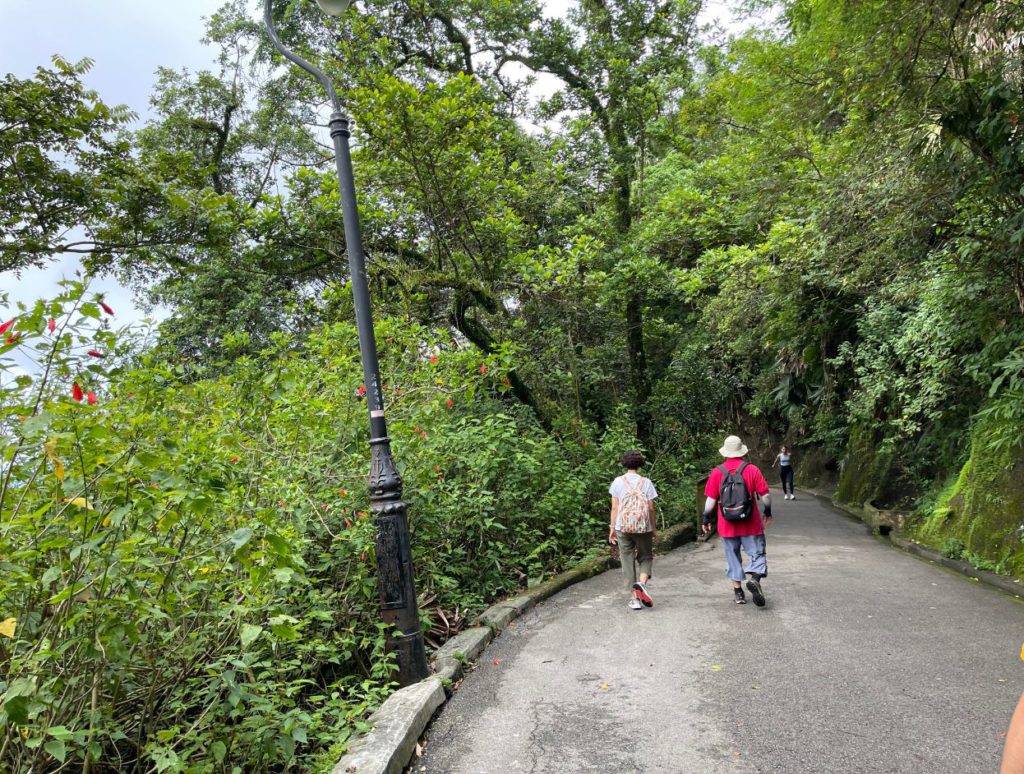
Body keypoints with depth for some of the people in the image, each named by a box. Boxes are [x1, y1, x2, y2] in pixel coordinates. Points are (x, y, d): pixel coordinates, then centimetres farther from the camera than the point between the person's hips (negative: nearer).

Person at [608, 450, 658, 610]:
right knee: (645, 557, 15)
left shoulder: (618, 482, -1)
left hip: (622, 528, 0)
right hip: (643, 527, 0)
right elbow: (651, 508, -1)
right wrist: (654, 528, 10)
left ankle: (635, 598, 10)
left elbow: (614, 507, -2)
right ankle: (642, 583, -13)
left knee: (628, 561, 9)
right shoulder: (646, 482, -1)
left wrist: (612, 528, 5)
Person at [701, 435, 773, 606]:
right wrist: (768, 513, 14)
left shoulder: (717, 472, -4)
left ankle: (738, 592, 17)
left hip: (727, 526, 1)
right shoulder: (752, 470, -5)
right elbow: (765, 495, -2)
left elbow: (711, 499, -4)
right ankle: (755, 579, -17)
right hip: (751, 524, -1)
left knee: (733, 558, 13)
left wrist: (706, 520, 7)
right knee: (757, 554, 8)